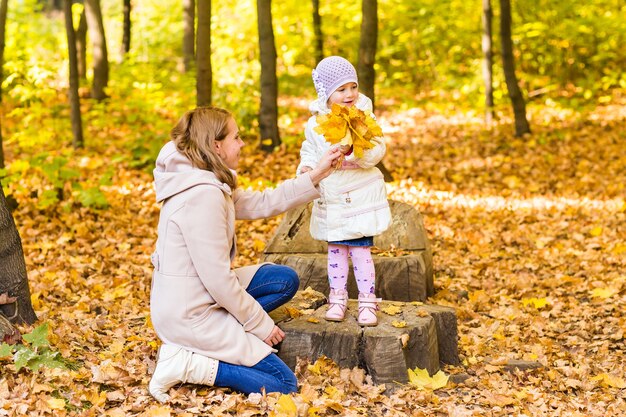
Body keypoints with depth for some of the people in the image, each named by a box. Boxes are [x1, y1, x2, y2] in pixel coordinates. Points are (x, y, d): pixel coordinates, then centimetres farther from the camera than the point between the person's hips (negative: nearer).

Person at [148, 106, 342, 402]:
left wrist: (317, 175, 8)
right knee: (284, 385, -4)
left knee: (286, 280, 16)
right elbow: (218, 279, -23)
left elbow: (261, 203, 11)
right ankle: (188, 364, -7)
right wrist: (261, 324, -11)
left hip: (189, 300, 10)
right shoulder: (203, 196, -25)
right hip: (190, 316, -9)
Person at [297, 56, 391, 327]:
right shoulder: (315, 123, 2)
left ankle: (367, 301, 7)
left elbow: (377, 152, -14)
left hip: (361, 197, -3)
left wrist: (353, 150, -30)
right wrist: (306, 169, -6)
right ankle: (337, 298, 23)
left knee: (360, 249, -2)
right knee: (335, 249, 12)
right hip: (330, 200, 3)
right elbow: (310, 152, 14)